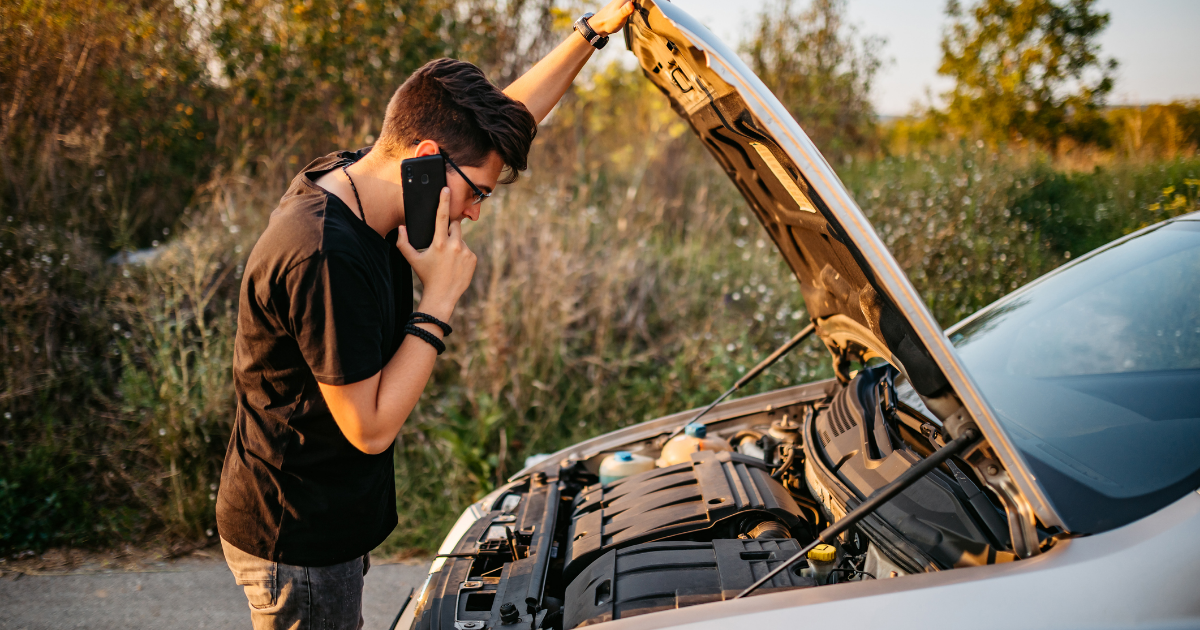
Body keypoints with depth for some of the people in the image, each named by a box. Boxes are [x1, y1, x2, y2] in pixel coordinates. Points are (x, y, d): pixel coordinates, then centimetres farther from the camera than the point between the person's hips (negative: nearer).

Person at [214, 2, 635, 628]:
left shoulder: (348, 180, -1)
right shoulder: (327, 258, -30)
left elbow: (505, 118, 8)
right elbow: (371, 428, -25)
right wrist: (439, 299, -23)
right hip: (298, 541, -9)